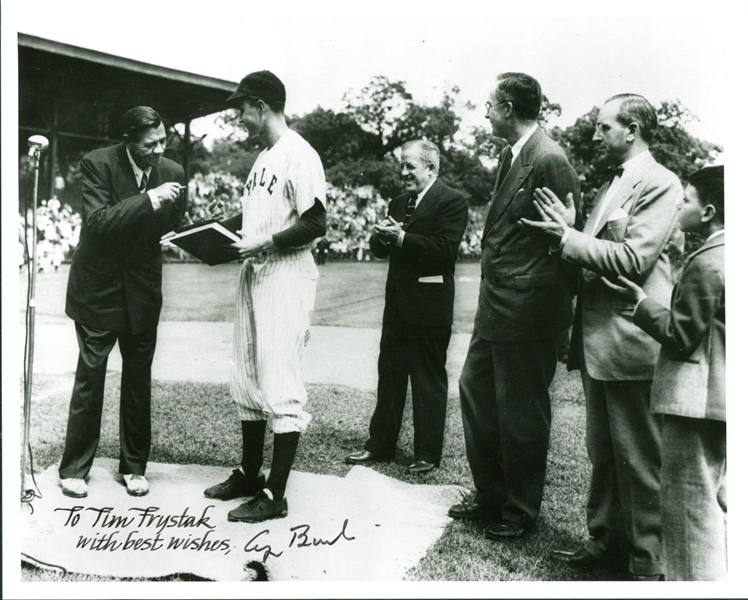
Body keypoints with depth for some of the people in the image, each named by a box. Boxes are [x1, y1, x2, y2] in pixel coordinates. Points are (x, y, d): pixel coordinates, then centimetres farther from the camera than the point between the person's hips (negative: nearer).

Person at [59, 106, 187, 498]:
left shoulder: (172, 172, -3)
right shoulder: (97, 164, -12)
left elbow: (173, 230, 4)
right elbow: (98, 222, -23)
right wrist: (149, 199, -30)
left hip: (142, 291, 3)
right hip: (98, 287, -3)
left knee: (138, 379, 9)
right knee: (89, 377, 2)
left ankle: (134, 466, 22)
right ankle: (74, 469, 16)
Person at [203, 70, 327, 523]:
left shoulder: (299, 155, -12)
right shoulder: (263, 158, 17)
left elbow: (315, 225, -18)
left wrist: (266, 244, -18)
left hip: (286, 279, -10)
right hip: (254, 276, 10)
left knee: (280, 383, -5)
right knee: (246, 379, 15)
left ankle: (275, 494, 4)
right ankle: (250, 474, 29)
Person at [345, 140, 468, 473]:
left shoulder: (451, 201, -8)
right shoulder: (398, 203, 16)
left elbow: (445, 249, -20)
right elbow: (378, 248, 13)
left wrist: (401, 238, -22)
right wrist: (382, 236, -10)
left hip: (429, 307, -7)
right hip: (398, 304, 7)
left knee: (429, 381, 4)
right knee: (389, 376, 13)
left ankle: (428, 453, 15)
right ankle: (380, 445, 24)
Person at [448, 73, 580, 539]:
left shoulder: (548, 160, -16)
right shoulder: (511, 155, 12)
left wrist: (560, 301, -10)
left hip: (527, 310, -10)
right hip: (496, 305, 10)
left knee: (521, 412, 4)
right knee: (476, 391, 17)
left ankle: (521, 511, 24)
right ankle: (490, 493, 33)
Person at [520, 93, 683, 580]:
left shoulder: (660, 184, -10)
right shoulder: (612, 184, 17)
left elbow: (632, 259, -20)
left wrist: (568, 236, -16)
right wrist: (567, 233, 2)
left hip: (629, 343, -9)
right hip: (596, 340, 9)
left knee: (640, 459, 2)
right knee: (603, 452, 18)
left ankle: (649, 563, 16)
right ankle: (607, 539, 33)